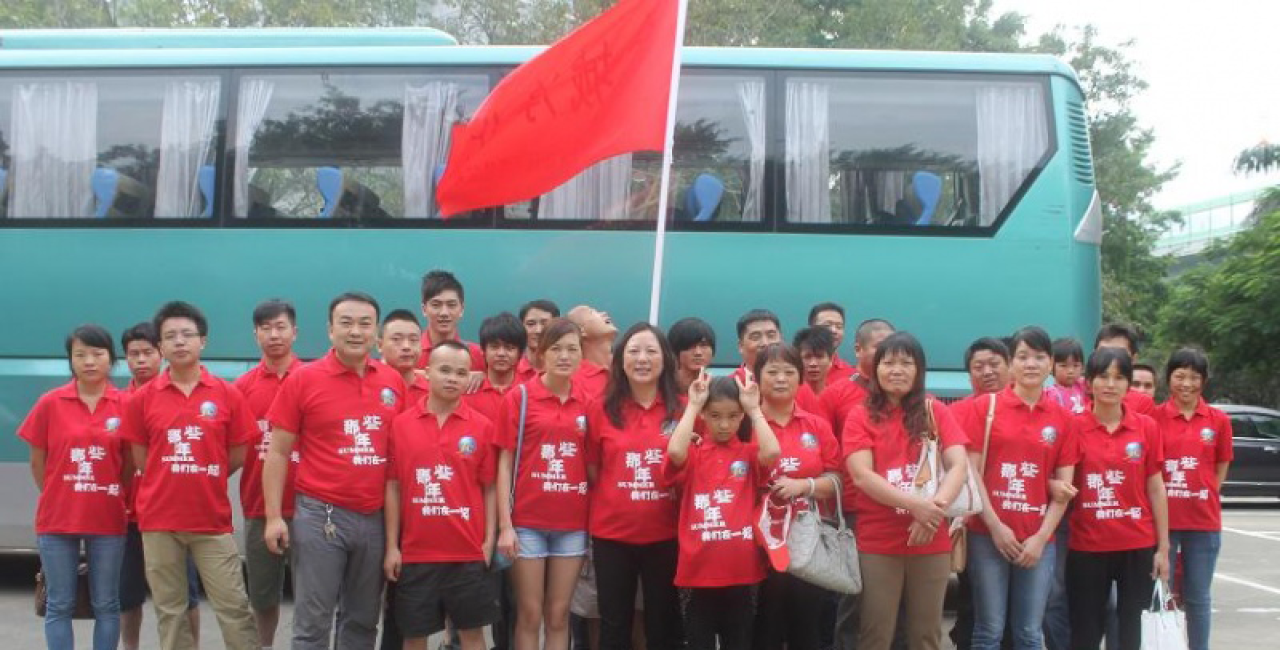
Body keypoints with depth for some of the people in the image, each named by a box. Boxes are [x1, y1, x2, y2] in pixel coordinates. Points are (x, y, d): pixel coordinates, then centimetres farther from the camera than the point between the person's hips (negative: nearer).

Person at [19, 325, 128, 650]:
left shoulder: (126, 405, -2)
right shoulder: (50, 403, -2)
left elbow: (131, 463, 5)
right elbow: (37, 463, 6)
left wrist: (107, 497, 5)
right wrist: (59, 498, 10)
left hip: (108, 520, 0)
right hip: (57, 520, 0)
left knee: (106, 604, 8)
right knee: (59, 605, 5)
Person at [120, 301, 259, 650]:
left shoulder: (228, 395, 0)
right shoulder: (142, 398, 1)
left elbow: (237, 456, 5)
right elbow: (141, 460, 7)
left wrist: (202, 482, 7)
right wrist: (171, 485, 8)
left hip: (213, 520, -1)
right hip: (159, 520, 1)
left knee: (234, 607, -1)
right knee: (169, 610, 8)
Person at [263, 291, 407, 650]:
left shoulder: (394, 381, 6)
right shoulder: (302, 379, -4)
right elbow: (278, 452, -2)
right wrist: (274, 516, -8)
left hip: (376, 518, 4)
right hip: (320, 516, -4)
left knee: (363, 620, 14)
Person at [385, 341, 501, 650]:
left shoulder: (483, 427, 0)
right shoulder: (401, 424, 1)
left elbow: (489, 488, 3)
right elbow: (393, 487, 3)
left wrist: (489, 540, -3)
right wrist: (391, 545, 0)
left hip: (468, 551, 0)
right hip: (415, 551, 0)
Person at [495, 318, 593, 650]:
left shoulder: (589, 401, 5)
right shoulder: (519, 397, -2)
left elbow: (594, 461, 9)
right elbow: (505, 462, -3)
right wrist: (504, 525, -9)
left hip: (573, 523, 2)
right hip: (527, 521, -2)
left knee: (559, 614, 9)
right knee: (529, 615, 4)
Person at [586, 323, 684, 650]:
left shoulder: (684, 410, 0)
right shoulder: (601, 409, 0)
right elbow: (592, 471, 7)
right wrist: (613, 502, 1)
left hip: (665, 533, 0)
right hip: (611, 532, 0)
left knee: (664, 623, 10)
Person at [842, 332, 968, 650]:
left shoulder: (935, 412, 6)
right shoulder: (861, 416, 0)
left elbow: (959, 465, -3)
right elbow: (862, 476, -10)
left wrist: (935, 507, -21)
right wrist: (915, 504, -22)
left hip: (931, 541, 2)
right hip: (877, 543, -2)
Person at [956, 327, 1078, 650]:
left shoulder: (1062, 418, 7)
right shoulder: (984, 407, 1)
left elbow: (1063, 486, 5)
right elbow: (971, 472, -3)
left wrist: (1041, 536, -5)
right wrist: (995, 526, -9)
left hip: (1038, 540, 2)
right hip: (989, 534, -2)